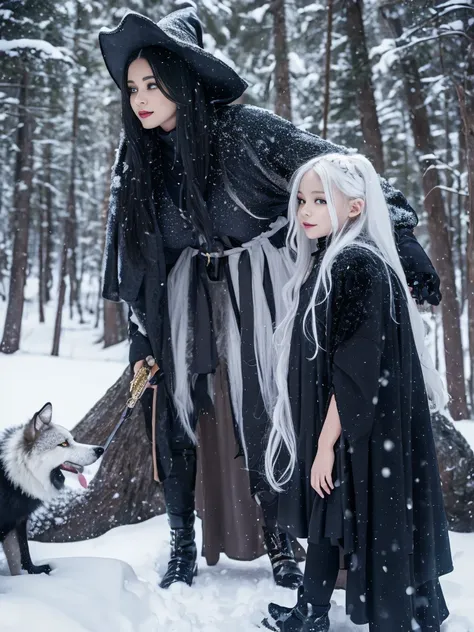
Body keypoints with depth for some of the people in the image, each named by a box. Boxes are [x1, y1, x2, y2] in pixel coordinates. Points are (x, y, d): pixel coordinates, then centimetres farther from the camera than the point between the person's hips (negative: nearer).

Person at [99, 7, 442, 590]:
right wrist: (140, 340, 5)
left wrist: (401, 237, -21)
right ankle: (182, 550, 15)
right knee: (173, 414, 0)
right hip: (188, 296, 4)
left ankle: (281, 544, 16)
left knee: (263, 416, -2)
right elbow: (136, 256, 6)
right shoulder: (139, 159, -1)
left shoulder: (243, 129, -17)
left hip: (255, 293, -4)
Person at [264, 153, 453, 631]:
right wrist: (318, 435, 15)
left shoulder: (359, 267, -19)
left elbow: (356, 370, -22)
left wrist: (327, 442, -19)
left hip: (359, 434, -9)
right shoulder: (324, 262, 9)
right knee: (324, 521, 18)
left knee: (371, 535, 4)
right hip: (326, 423, 9)